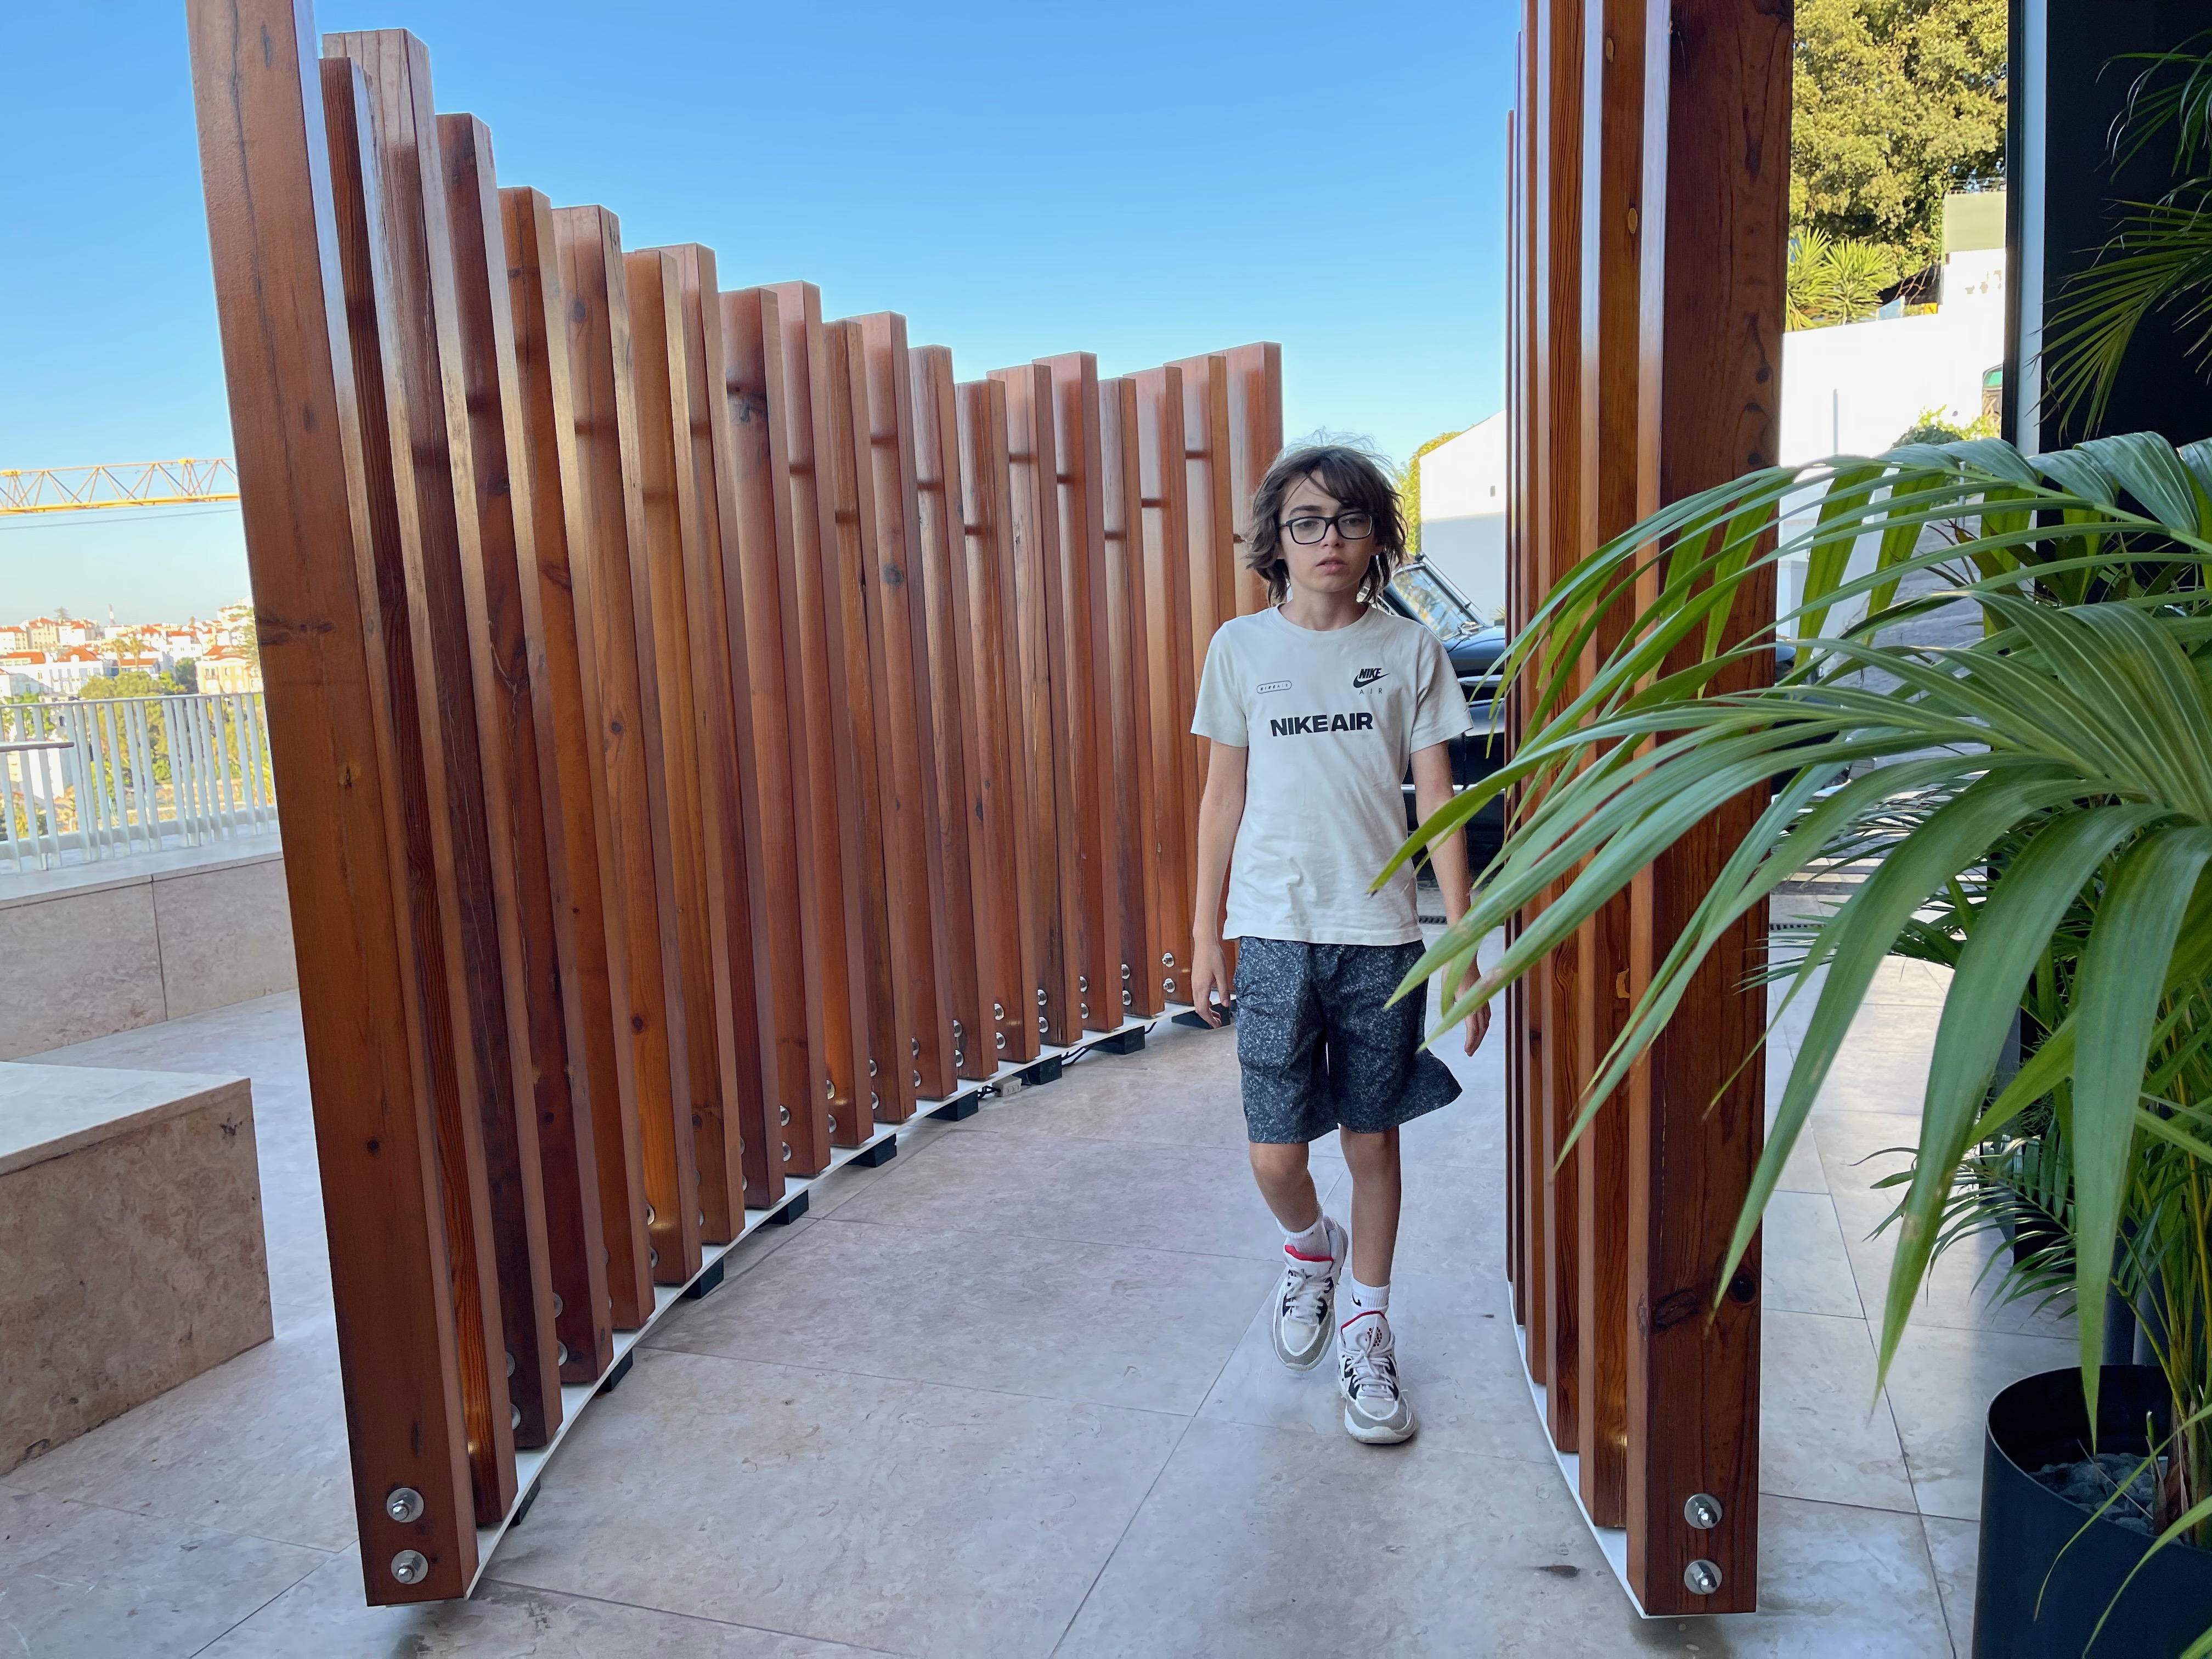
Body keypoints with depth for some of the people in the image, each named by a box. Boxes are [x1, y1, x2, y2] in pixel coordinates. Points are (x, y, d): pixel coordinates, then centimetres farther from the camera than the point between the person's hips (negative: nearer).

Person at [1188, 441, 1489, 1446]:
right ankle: (1309, 1249, 34)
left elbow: (1438, 800, 2)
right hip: (1275, 931, 0)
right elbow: (1224, 795, 7)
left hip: (1380, 933, 0)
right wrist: (1204, 933, 6)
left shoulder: (1409, 651, 2)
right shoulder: (1242, 648, 3)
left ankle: (1364, 1329, 29)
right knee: (1275, 1153, -1)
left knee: (1372, 1139, 9)